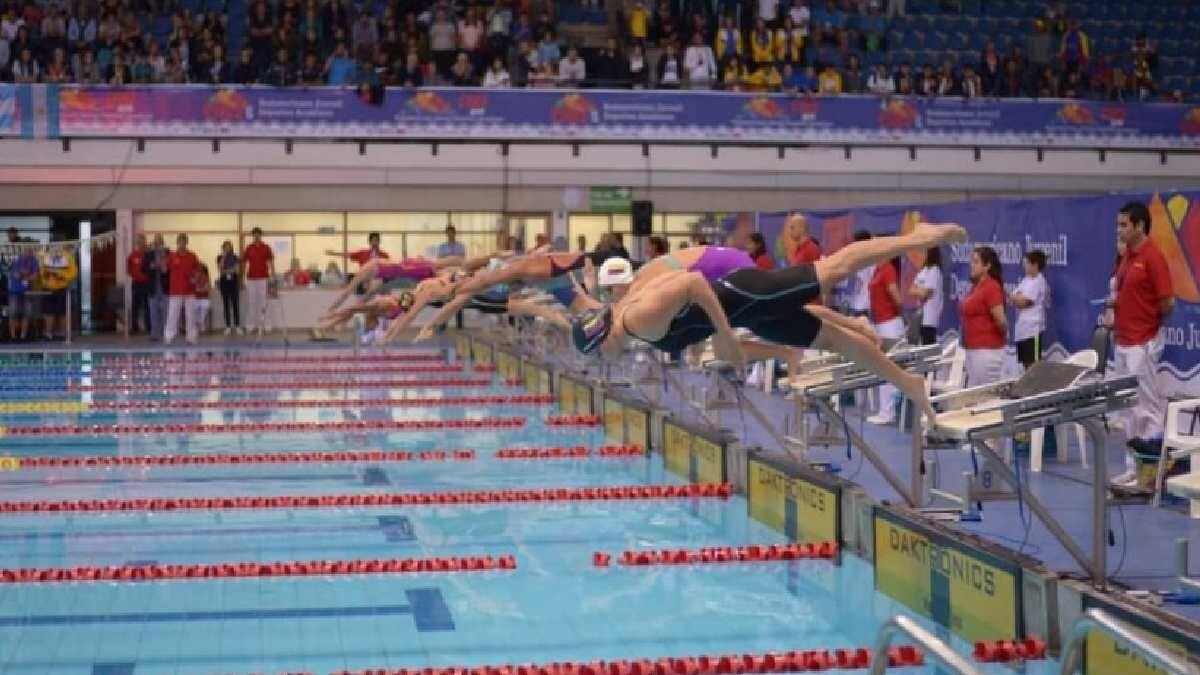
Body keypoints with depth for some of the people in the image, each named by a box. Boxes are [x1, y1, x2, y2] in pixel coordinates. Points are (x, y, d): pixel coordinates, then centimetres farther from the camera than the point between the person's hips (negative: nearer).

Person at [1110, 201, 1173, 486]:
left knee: (1146, 407, -4)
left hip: (1143, 343, -9)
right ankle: (1134, 468, 18)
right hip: (1123, 342, 9)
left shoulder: (1152, 257, -14)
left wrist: (1150, 323, 0)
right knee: (1130, 409, 12)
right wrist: (1116, 316, 5)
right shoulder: (1126, 256, 12)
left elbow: (1167, 302, -16)